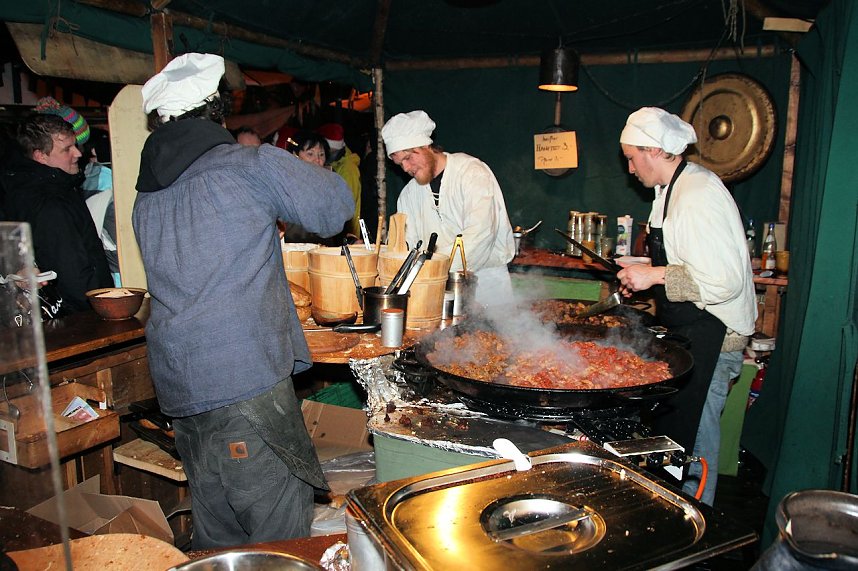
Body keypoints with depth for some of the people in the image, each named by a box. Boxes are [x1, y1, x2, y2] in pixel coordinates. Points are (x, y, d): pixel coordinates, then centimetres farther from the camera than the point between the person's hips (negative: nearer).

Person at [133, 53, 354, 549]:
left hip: (179, 388, 7)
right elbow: (336, 205, 2)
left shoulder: (145, 196, 16)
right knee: (281, 536, 3)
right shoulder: (251, 164, -5)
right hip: (249, 382, -7)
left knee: (217, 535, 19)